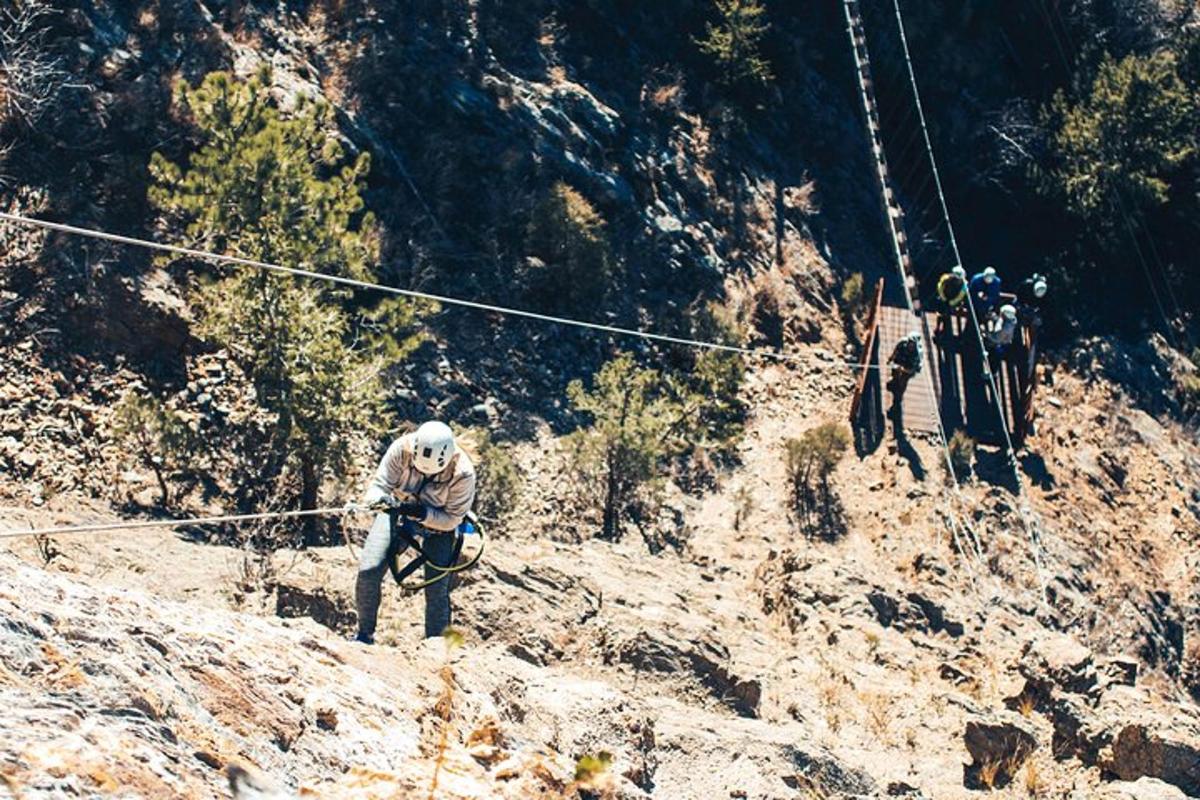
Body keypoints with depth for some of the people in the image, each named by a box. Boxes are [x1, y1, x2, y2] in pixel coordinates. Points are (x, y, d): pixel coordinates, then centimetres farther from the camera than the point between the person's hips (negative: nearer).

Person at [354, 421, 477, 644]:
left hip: (438, 523, -1)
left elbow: (452, 519, -23)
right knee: (368, 572, -10)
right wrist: (378, 498, -46)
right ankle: (365, 635, 12)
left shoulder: (462, 474, -33)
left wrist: (423, 514, -40)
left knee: (437, 590, -8)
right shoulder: (402, 449, -30)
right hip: (397, 510, 1)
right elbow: (380, 484, -22)